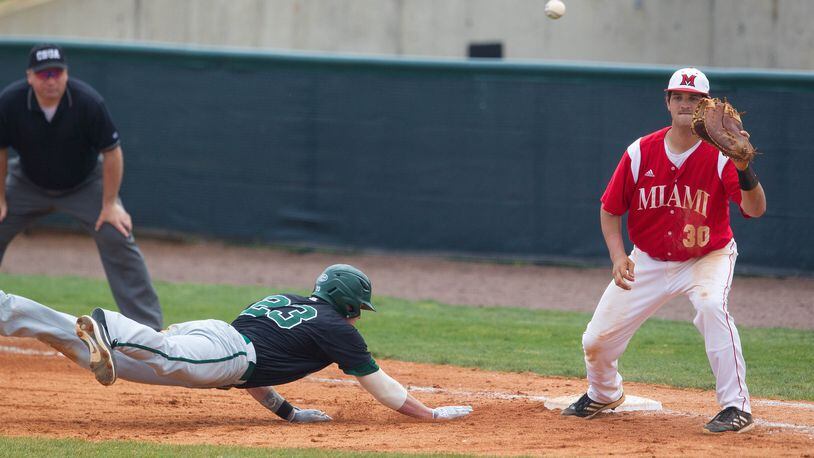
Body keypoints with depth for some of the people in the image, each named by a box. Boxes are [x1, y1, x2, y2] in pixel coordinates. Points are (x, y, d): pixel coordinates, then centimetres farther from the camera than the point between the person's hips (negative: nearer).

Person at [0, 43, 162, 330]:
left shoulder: (88, 102, -30)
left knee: (117, 239, -16)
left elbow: (112, 153, -19)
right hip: (29, 184, 2)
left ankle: (149, 326, -12)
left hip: (85, 184, -2)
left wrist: (109, 204, -18)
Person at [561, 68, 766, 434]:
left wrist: (744, 169, -50)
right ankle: (604, 394, 39)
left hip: (708, 257, -3)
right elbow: (610, 209, -1)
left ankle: (737, 407, -29)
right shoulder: (641, 152, -11)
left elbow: (755, 210, -31)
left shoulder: (719, 154, -19)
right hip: (649, 262, 3)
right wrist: (618, 256, -17)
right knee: (596, 340, 2)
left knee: (711, 304, -36)